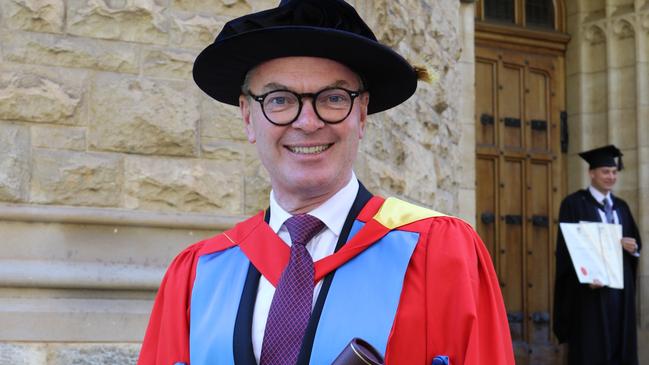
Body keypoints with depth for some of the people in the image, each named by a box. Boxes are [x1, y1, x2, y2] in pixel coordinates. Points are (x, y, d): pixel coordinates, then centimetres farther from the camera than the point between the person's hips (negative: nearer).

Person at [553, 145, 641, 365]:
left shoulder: (621, 206, 16)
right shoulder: (574, 203, -3)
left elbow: (636, 241, 18)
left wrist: (633, 247, -6)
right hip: (591, 287, -6)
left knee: (620, 346, 4)